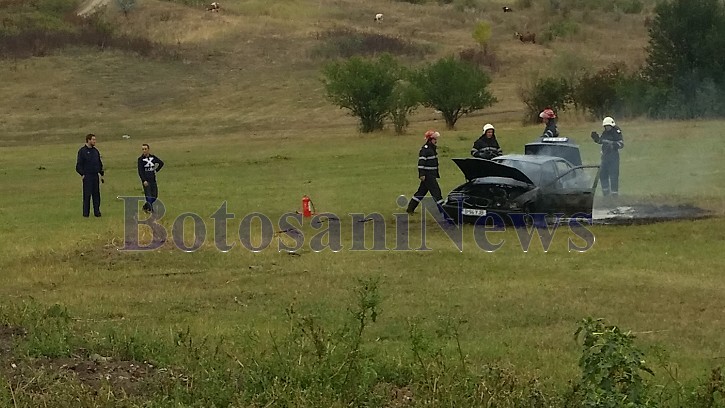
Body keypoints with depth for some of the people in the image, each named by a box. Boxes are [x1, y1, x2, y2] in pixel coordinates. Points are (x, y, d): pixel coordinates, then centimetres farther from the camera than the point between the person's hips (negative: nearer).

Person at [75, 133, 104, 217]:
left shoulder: (96, 151, 14)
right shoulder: (82, 151, -3)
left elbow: (100, 163, 20)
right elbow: (79, 164, -5)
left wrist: (102, 174, 14)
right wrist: (82, 174, -13)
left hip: (95, 175, 5)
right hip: (87, 176, -5)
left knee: (96, 194, 3)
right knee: (87, 195, -5)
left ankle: (97, 211, 7)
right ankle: (86, 213, -1)